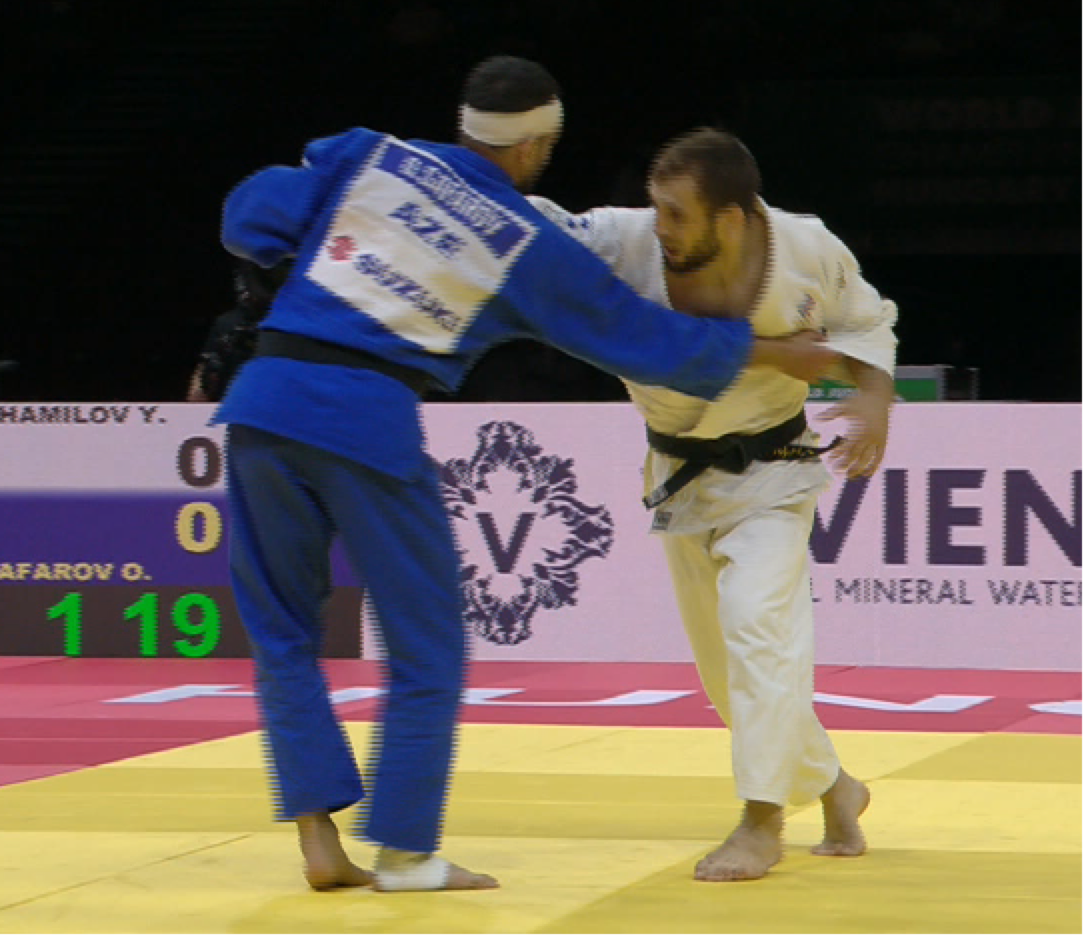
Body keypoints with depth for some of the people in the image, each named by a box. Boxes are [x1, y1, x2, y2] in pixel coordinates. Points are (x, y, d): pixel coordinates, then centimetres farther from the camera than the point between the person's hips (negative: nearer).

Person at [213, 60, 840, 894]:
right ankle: (405, 852, 12)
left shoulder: (366, 156, 10)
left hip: (267, 400, 4)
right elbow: (653, 341, 12)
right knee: (427, 649, 12)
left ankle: (319, 838, 8)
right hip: (369, 421, -4)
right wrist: (784, 355, 23)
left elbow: (250, 220, 9)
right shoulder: (533, 249, 5)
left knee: (283, 634, 15)